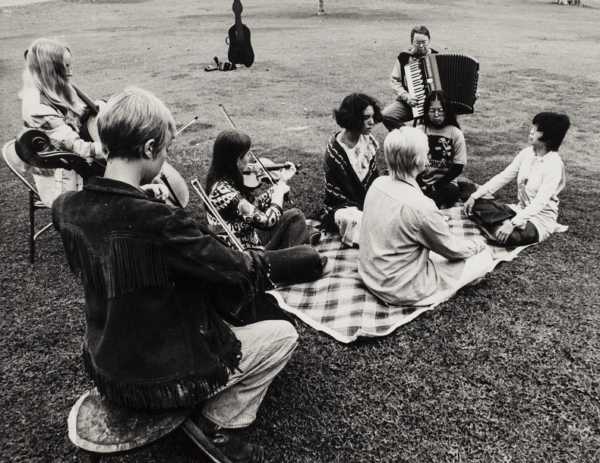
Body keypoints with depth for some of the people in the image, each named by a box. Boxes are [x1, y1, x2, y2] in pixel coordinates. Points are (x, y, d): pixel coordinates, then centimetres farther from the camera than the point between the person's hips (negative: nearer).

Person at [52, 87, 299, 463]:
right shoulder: (156, 220, -32)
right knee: (283, 335, 8)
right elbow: (235, 269, -18)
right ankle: (220, 422, 14)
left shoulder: (66, 208, -8)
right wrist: (261, 258, 4)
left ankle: (212, 412, 27)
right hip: (159, 382, -7)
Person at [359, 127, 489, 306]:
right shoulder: (420, 206, -29)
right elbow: (451, 249, -11)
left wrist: (438, 222, 15)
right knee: (484, 257, 2)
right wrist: (477, 245, 9)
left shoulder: (378, 184, -7)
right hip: (401, 291, -7)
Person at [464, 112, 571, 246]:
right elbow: (503, 177, -1)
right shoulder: (526, 153, -1)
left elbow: (540, 202, -29)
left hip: (541, 217, -6)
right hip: (520, 209, 6)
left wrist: (513, 223, -38)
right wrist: (475, 196, -11)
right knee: (477, 205, -8)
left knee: (508, 237, -33)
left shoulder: (554, 164, -22)